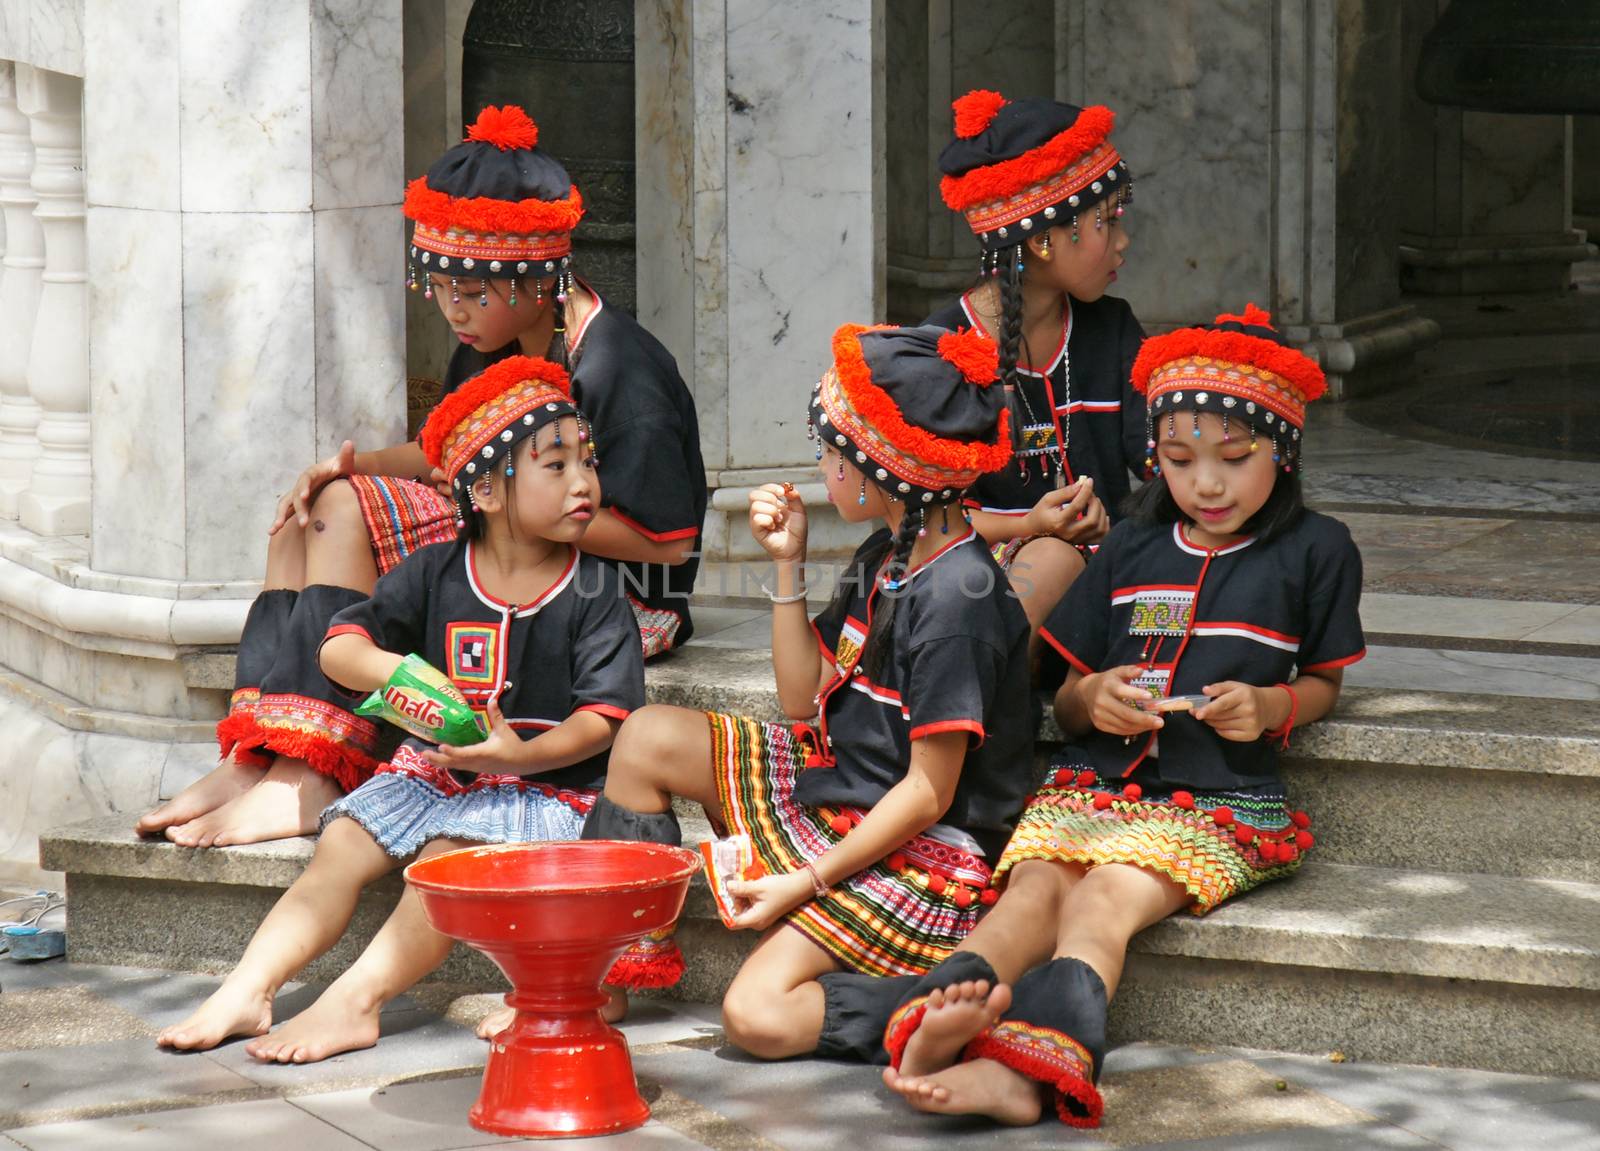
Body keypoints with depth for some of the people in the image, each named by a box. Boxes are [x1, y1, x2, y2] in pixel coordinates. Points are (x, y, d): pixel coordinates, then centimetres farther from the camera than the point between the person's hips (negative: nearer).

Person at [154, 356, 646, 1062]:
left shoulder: (595, 592, -5)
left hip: (546, 780, -4)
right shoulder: (436, 573, 2)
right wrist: (391, 671, -24)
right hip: (436, 766, 4)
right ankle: (246, 991, -18)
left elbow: (602, 718, -11)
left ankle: (353, 1002, -34)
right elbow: (339, 646, -1)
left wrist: (523, 754, -28)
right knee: (343, 845, -13)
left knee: (450, 854, -29)